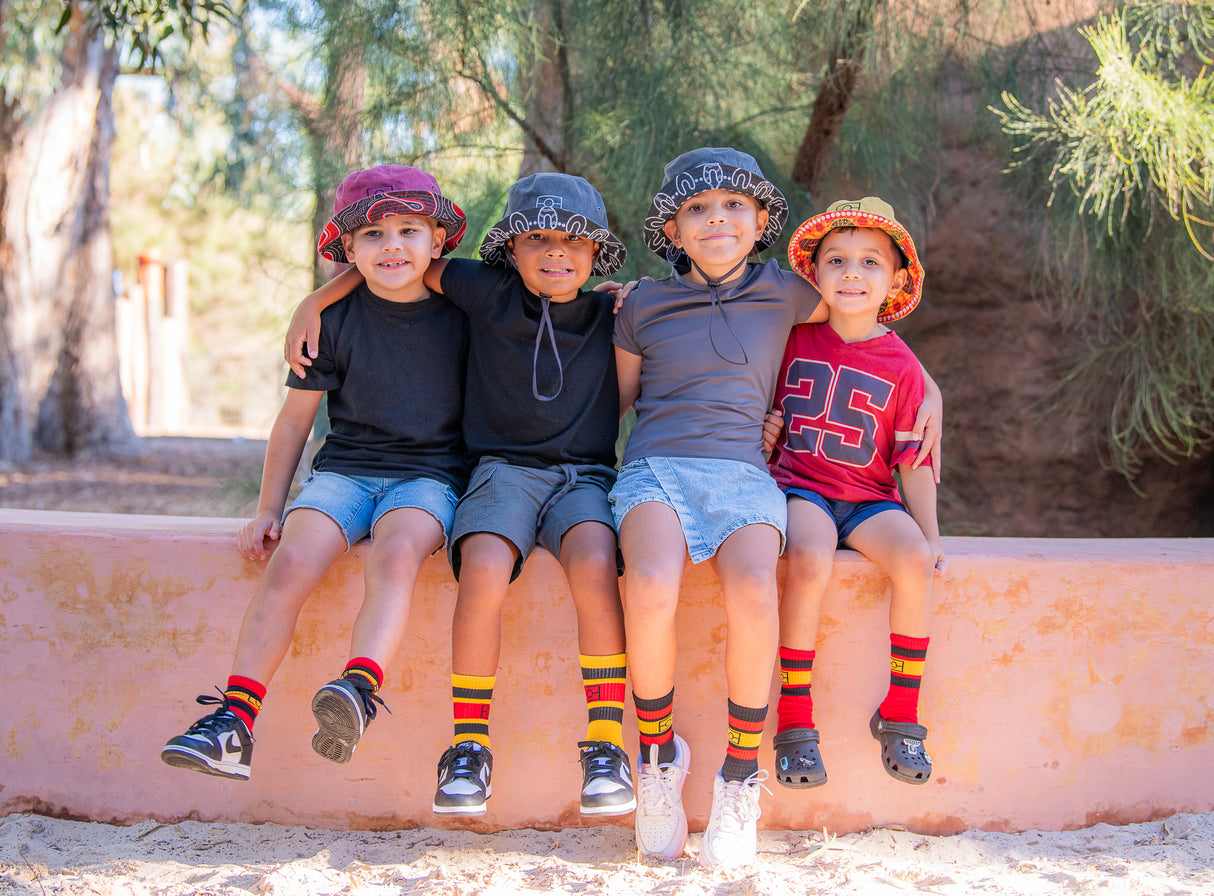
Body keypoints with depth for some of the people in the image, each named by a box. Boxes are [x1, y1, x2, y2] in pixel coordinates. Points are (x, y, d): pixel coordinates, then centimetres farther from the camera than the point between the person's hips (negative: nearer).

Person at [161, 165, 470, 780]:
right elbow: (295, 418, 9)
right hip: (344, 469, 1)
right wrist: (268, 510, 7)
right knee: (291, 562, -26)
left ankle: (358, 690, -51)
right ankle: (234, 724, -28)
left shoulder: (460, 312, 2)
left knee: (396, 555, -35)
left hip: (428, 476, -1)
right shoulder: (335, 319, 2)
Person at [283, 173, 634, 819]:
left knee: (595, 567, -34)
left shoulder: (609, 316, 9)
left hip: (583, 475, 1)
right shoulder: (488, 294, 6)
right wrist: (314, 302, 13)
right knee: (483, 571, -32)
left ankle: (605, 746, -24)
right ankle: (469, 749, -18)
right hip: (503, 469, 0)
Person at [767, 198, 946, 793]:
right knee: (811, 560, -33)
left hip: (869, 497, 1)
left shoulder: (900, 366, 4)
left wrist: (930, 536, -6)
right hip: (799, 487, -1)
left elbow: (912, 459, 4)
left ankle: (900, 715, -12)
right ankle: (794, 720, -23)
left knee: (914, 561, -28)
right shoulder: (794, 338, 6)